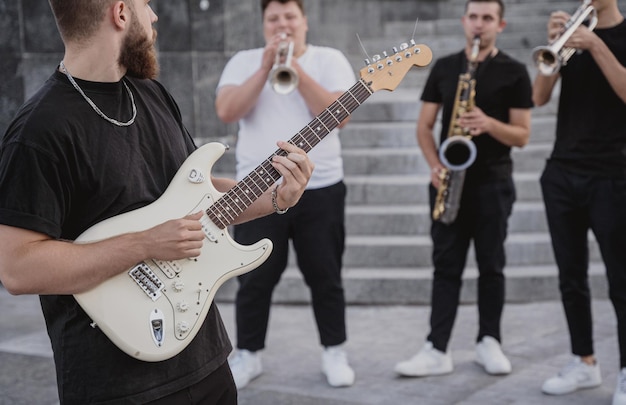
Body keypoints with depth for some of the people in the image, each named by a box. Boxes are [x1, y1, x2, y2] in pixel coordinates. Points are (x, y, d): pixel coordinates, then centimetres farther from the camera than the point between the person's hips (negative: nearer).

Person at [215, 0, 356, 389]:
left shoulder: (330, 60, 3)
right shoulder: (244, 62, 6)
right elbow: (227, 112, -9)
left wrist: (297, 71, -17)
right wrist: (266, 68, -15)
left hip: (320, 188, 0)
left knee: (325, 276, 7)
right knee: (255, 278, 5)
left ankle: (335, 352, 21)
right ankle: (248, 354, 19)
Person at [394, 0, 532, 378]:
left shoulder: (514, 72, 0)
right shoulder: (443, 67, 9)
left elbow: (522, 135, -3)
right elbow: (425, 125, 9)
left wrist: (489, 123, -22)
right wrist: (434, 165, -7)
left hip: (492, 181, -2)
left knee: (491, 264, 6)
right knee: (446, 264, 0)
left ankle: (490, 342, 18)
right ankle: (437, 350, -1)